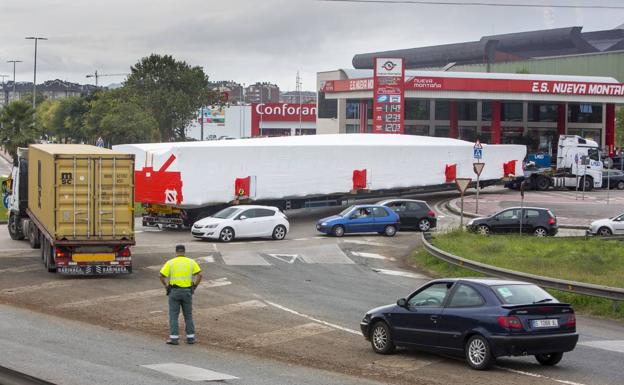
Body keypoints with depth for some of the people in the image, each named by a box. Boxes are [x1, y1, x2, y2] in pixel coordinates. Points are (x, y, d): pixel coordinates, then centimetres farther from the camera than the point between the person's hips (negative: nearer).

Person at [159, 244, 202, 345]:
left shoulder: (170, 262, -2)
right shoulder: (191, 262, 2)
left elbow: (162, 276, -7)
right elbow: (199, 275, -7)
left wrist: (166, 286, 5)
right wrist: (194, 286, 2)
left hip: (174, 291, -2)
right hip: (187, 291, 2)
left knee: (173, 315, 4)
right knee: (188, 315, 11)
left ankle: (174, 338, 1)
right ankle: (190, 337, 12)